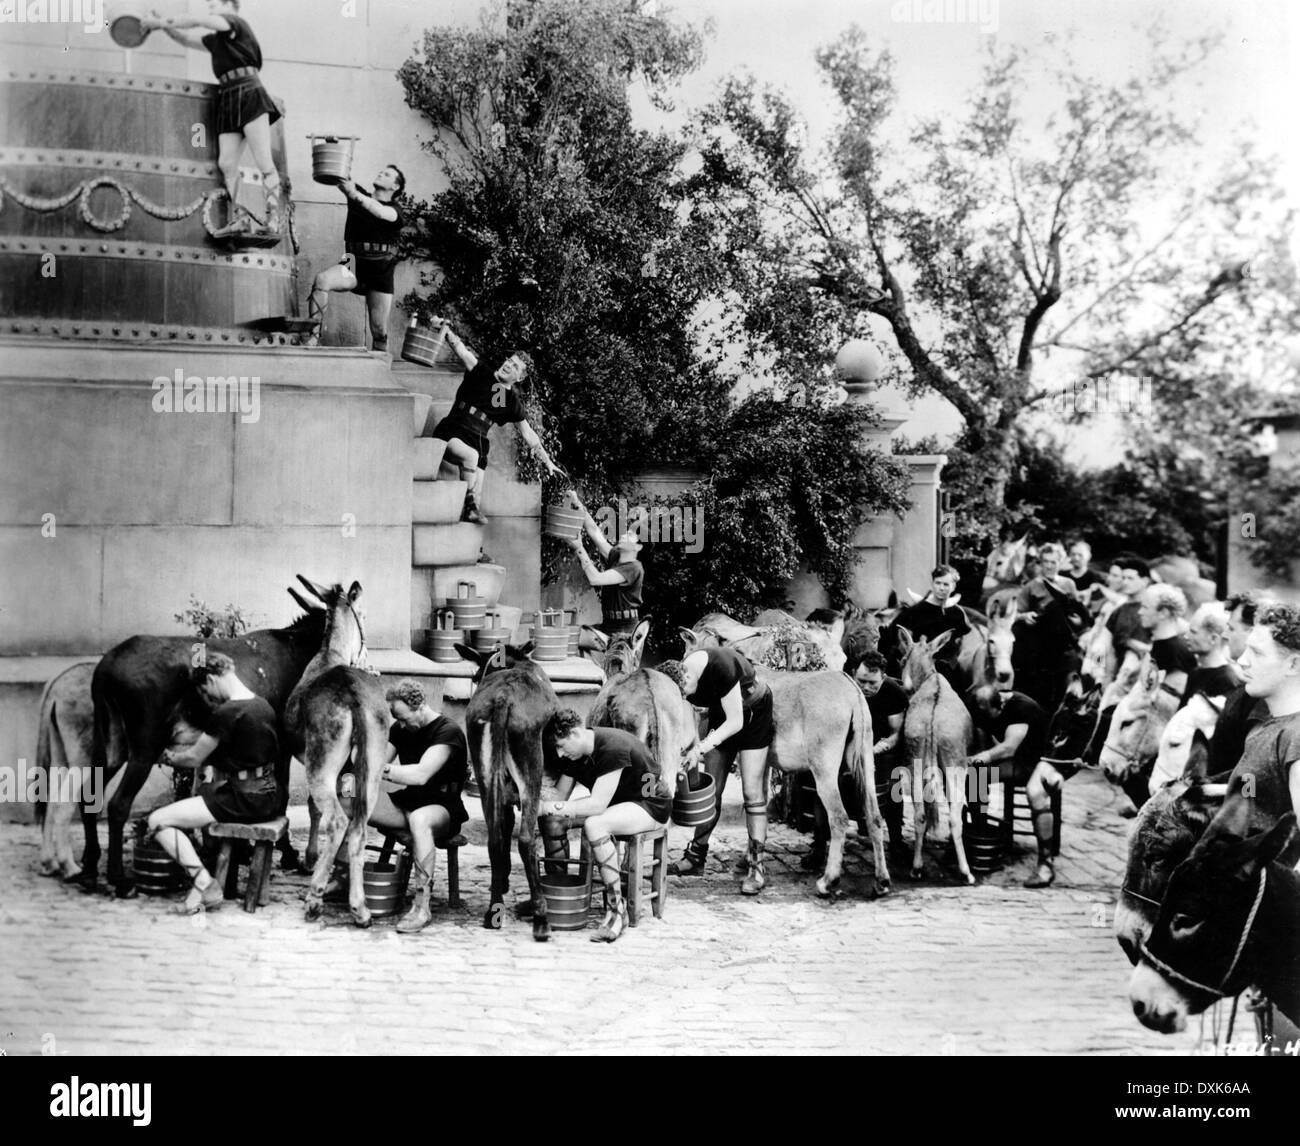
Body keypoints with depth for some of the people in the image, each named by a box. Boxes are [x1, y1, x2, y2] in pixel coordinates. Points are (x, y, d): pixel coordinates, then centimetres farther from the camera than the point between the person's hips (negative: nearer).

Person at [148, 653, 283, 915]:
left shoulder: (227, 713, -16)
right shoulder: (263, 705, 9)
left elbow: (194, 758, -4)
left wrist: (168, 757, 18)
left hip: (244, 801, -9)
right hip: (271, 797, 9)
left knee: (158, 820, -3)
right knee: (203, 794, 34)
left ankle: (205, 885, -10)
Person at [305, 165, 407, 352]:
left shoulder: (396, 211, 1)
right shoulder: (359, 195, 12)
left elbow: (380, 212, -21)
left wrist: (354, 194, -34)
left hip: (380, 271, -1)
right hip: (354, 264, 1)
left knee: (379, 330, -2)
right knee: (322, 279, -31)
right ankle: (313, 336, -35)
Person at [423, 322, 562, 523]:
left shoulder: (512, 402, 9)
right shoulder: (482, 372, 3)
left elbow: (528, 434, 16)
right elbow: (461, 350, -10)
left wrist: (547, 461, 14)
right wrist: (446, 330, -27)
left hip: (477, 442, 4)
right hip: (451, 433, -4)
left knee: (477, 493, -13)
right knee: (471, 455, -33)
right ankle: (468, 504, -19)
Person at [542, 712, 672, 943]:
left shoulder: (613, 748, -30)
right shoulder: (573, 755, -4)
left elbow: (598, 804, -34)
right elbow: (560, 795, -1)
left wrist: (554, 807, -33)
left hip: (650, 804, -9)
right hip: (616, 803, 9)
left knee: (594, 825, -33)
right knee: (551, 820, -7)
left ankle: (617, 911, -24)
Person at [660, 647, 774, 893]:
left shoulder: (721, 668, -37)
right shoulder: (681, 675, -18)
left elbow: (735, 722, -29)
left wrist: (702, 747, -32)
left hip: (753, 715, -6)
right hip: (721, 717, 6)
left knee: (752, 792, -11)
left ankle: (757, 866, -10)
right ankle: (696, 856, 16)